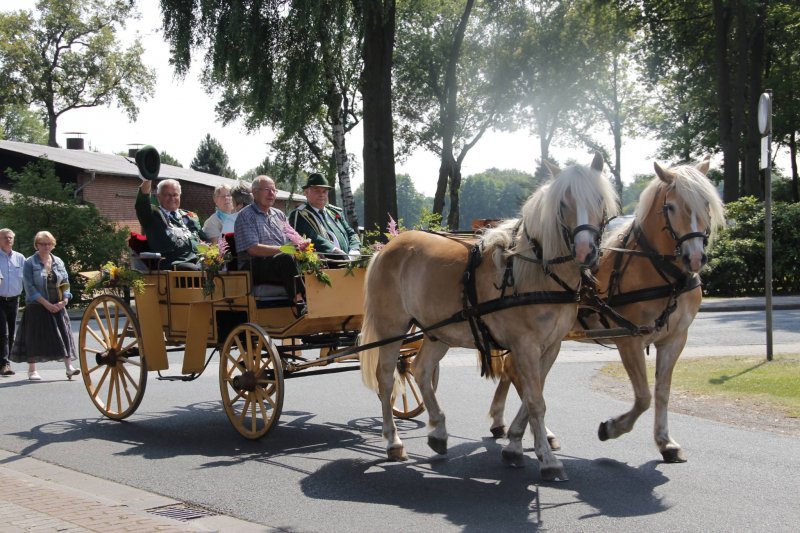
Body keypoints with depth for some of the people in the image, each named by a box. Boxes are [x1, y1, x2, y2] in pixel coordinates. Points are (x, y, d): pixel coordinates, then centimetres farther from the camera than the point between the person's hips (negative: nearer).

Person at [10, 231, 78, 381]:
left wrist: (64, 301, -7)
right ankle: (32, 370, 11)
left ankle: (69, 367, -2)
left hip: (57, 306, 4)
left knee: (63, 335, -2)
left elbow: (65, 283, 10)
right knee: (35, 337, 1)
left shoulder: (58, 262, 9)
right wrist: (46, 304, -16)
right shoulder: (30, 263, -5)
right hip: (37, 307, -4)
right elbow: (29, 287, -11)